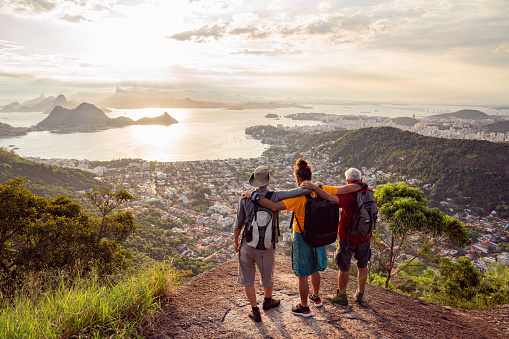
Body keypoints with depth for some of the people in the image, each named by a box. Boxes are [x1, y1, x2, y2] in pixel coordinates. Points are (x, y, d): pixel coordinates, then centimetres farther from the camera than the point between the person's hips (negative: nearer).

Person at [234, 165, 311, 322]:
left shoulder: (245, 198, -8)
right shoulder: (275, 196, -14)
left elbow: (238, 225, -3)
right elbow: (301, 191, -19)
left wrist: (236, 241, 13)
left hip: (247, 246, 1)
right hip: (266, 248, 0)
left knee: (247, 280, 19)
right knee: (267, 278, 25)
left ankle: (255, 311, 30)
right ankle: (268, 301, 50)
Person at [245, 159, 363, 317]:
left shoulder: (297, 196, -24)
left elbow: (274, 206, -35)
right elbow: (346, 189, 1)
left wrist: (254, 196, -29)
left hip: (302, 237, -6)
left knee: (303, 274, 9)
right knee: (315, 269, 27)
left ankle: (304, 307, 24)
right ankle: (316, 297, 46)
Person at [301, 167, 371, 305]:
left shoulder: (349, 195, -25)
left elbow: (331, 198, -43)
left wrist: (315, 187, -45)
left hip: (347, 238, -5)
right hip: (364, 237, 5)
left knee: (344, 268, 11)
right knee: (362, 266, 22)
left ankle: (342, 296, 27)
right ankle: (359, 294, 35)